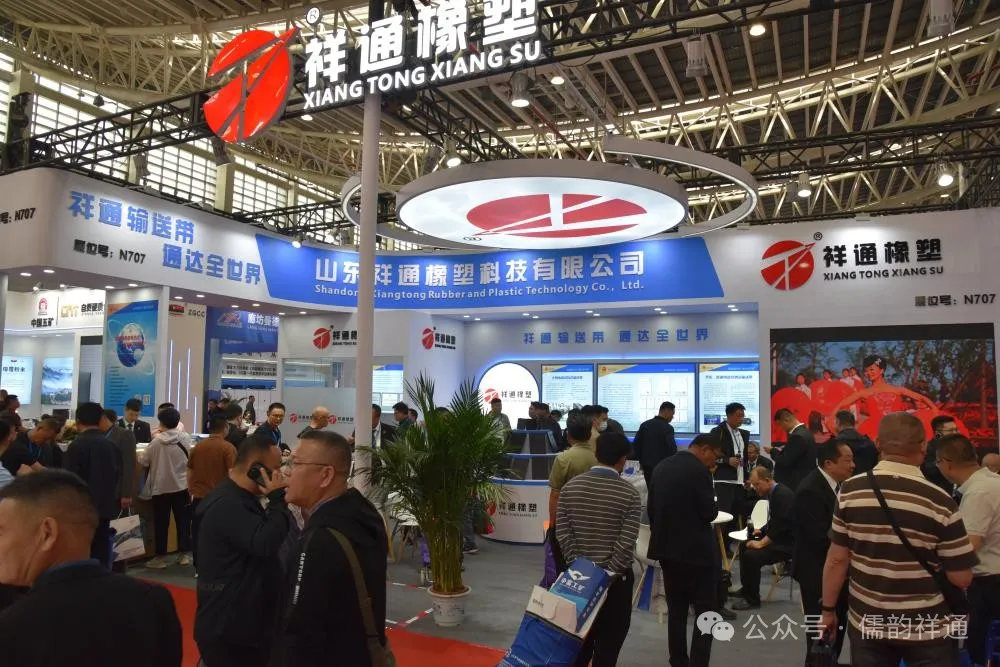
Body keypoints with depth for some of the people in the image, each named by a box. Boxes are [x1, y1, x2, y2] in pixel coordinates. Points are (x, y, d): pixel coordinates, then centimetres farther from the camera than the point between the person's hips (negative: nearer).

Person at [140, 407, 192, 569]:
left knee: (161, 522, 7)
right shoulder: (185, 438, -7)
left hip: (161, 487, -2)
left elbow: (143, 461, -5)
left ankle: (160, 557, 13)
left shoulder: (157, 441, -15)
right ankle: (184, 554, 16)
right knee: (183, 520, 10)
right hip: (181, 486, 2)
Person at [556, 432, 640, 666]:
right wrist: (610, 573, -9)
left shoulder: (570, 486, -3)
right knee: (609, 641, 10)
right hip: (616, 577, -3)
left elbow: (562, 532, -4)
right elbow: (626, 543, -17)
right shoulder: (629, 494, -13)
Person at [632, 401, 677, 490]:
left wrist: (641, 461, 15)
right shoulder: (667, 428, -13)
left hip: (647, 466, 6)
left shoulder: (644, 424, 5)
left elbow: (636, 444, 7)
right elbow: (672, 449, -17)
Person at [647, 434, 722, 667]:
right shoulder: (699, 471, -15)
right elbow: (710, 513, -15)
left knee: (676, 610, 15)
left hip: (667, 548, 7)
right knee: (706, 612, 3)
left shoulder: (661, 467, 7)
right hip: (696, 550, -7)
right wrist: (711, 499, 4)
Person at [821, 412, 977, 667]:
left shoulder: (850, 491, -11)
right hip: (927, 629, -2)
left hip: (867, 623, 2)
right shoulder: (940, 502, -17)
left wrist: (828, 610, 6)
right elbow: (962, 578, -10)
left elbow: (837, 559, -6)